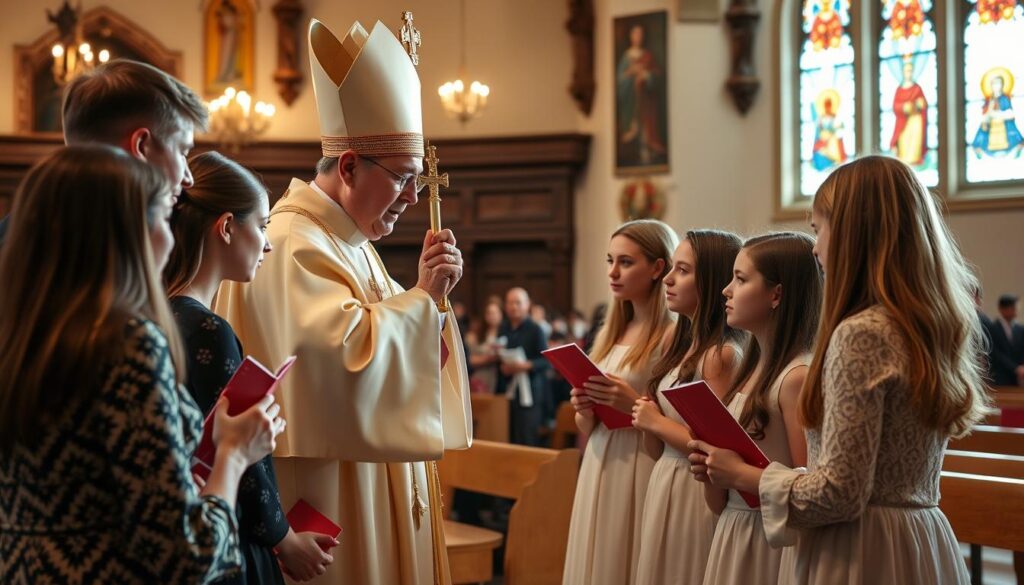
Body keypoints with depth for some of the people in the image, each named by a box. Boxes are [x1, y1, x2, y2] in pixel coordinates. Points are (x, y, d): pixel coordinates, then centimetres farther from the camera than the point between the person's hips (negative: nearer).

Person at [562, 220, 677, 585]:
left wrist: (634, 403, -20)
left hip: (640, 474, -7)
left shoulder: (674, 336, -11)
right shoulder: (609, 334, 11)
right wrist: (584, 410, -4)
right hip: (599, 470, 7)